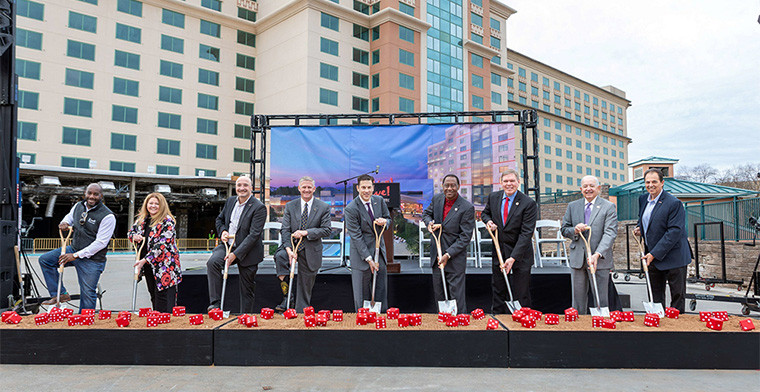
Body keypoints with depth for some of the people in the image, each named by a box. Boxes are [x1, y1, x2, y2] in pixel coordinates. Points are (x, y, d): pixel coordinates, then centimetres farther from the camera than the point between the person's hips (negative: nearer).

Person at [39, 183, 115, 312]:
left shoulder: (107, 216, -18)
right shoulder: (78, 206, 4)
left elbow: (100, 243, -19)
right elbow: (69, 216, 28)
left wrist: (76, 255, -20)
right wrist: (64, 223, 0)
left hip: (92, 259, -6)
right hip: (74, 249, 7)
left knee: (87, 293, -4)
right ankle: (61, 294, 3)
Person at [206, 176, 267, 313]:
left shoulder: (259, 207, -14)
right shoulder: (230, 201, 7)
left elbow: (254, 235, -20)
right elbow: (219, 219, 21)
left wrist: (236, 254, -25)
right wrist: (222, 231, -3)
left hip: (247, 251, -4)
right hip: (228, 244, 5)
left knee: (246, 289, 5)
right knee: (212, 262, -26)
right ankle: (215, 303, -19)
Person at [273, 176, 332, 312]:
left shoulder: (323, 207, 0)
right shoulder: (290, 206, 5)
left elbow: (327, 230, -6)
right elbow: (285, 229, -2)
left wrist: (306, 232, -19)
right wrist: (288, 249, -18)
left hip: (311, 251, -1)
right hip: (292, 245, 1)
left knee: (305, 288, 4)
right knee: (279, 256, -32)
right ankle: (288, 297, -23)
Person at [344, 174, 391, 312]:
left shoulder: (379, 201, 2)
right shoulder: (351, 209, -15)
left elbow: (388, 218, 16)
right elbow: (356, 236, -16)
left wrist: (384, 221, -11)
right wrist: (369, 259, -18)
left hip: (379, 249, 5)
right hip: (361, 251, -5)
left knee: (382, 287, 11)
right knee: (362, 291, 3)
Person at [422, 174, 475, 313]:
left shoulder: (467, 207, -15)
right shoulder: (437, 199, 2)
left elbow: (465, 237, -15)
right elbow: (426, 213, 20)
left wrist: (448, 255, -19)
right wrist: (430, 222, -5)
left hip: (455, 258, -5)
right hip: (437, 255, 5)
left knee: (457, 295, -1)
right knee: (438, 295, 15)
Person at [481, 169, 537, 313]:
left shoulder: (529, 203, -14)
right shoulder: (493, 197, 1)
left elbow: (526, 233, -18)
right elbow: (485, 213, 21)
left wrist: (513, 257, -25)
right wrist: (488, 221, -4)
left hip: (520, 253, -4)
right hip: (498, 251, 4)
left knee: (521, 293, 2)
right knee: (498, 290, 12)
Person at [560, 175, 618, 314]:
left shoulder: (609, 207, -1)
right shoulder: (572, 206, 11)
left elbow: (610, 233, -10)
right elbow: (564, 229, 13)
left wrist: (597, 254, -22)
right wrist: (574, 230, -11)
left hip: (600, 260, -3)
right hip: (577, 259, 3)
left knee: (601, 300, 4)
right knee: (578, 299, 10)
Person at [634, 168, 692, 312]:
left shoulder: (674, 203, -16)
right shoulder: (643, 199, 6)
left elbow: (675, 232, -21)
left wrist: (655, 253, -22)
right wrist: (639, 227, 2)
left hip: (673, 257, -7)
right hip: (652, 256, 7)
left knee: (677, 294, 6)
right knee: (655, 295, 15)